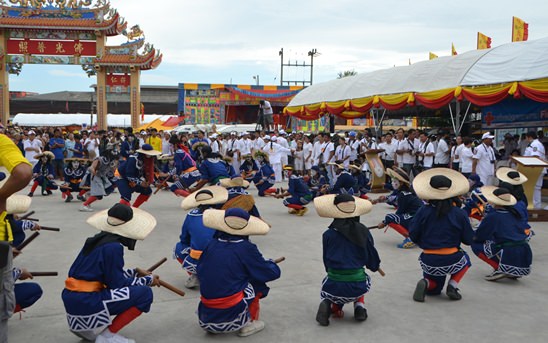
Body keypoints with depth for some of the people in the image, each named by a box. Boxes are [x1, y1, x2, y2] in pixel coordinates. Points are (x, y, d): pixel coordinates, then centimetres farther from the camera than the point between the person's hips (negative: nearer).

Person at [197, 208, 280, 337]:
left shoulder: (212, 245, 3)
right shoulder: (247, 248, -8)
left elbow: (200, 270, 15)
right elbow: (273, 273, -2)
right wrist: (270, 263, 21)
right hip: (231, 312, -4)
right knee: (258, 279, 14)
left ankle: (212, 326, 20)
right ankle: (249, 322, 15)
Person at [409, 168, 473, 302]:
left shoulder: (423, 211, -5)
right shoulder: (459, 214, -7)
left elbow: (413, 235, -2)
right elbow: (469, 240, -1)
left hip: (428, 262, 2)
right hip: (451, 261, -2)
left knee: (433, 289, 29)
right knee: (465, 258, 35)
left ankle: (426, 284, -8)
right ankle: (452, 286, 11)